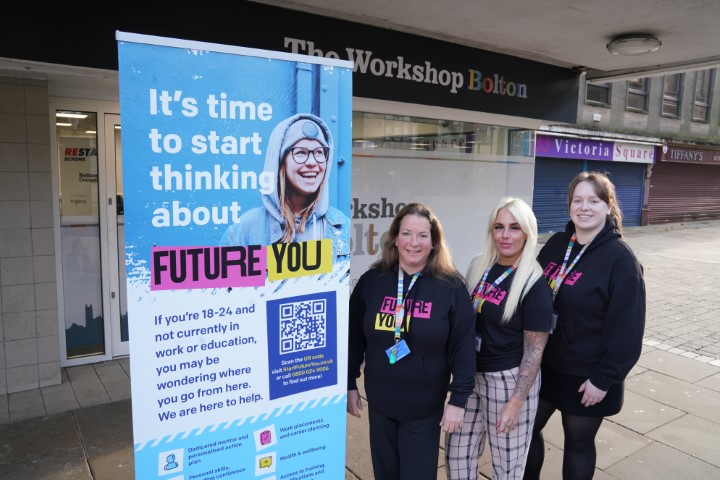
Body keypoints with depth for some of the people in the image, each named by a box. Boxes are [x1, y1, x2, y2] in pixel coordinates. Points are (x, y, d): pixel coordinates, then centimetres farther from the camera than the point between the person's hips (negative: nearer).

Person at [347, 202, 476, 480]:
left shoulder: (451, 286, -12)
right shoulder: (371, 281, -6)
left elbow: (463, 347, -9)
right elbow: (353, 338, 2)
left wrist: (458, 400, -8)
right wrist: (350, 384, 5)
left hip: (424, 407, -2)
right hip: (379, 403, 3)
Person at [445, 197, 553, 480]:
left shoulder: (535, 285, -15)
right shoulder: (478, 266, 2)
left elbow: (534, 351, -14)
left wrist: (516, 401, -16)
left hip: (509, 381, -5)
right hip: (470, 375, 6)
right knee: (457, 456, 15)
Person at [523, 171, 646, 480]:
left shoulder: (620, 259, -16)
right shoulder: (556, 244, 1)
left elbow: (626, 329, -16)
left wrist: (604, 379, -15)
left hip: (586, 375, -5)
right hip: (542, 365, 5)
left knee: (578, 442, 14)